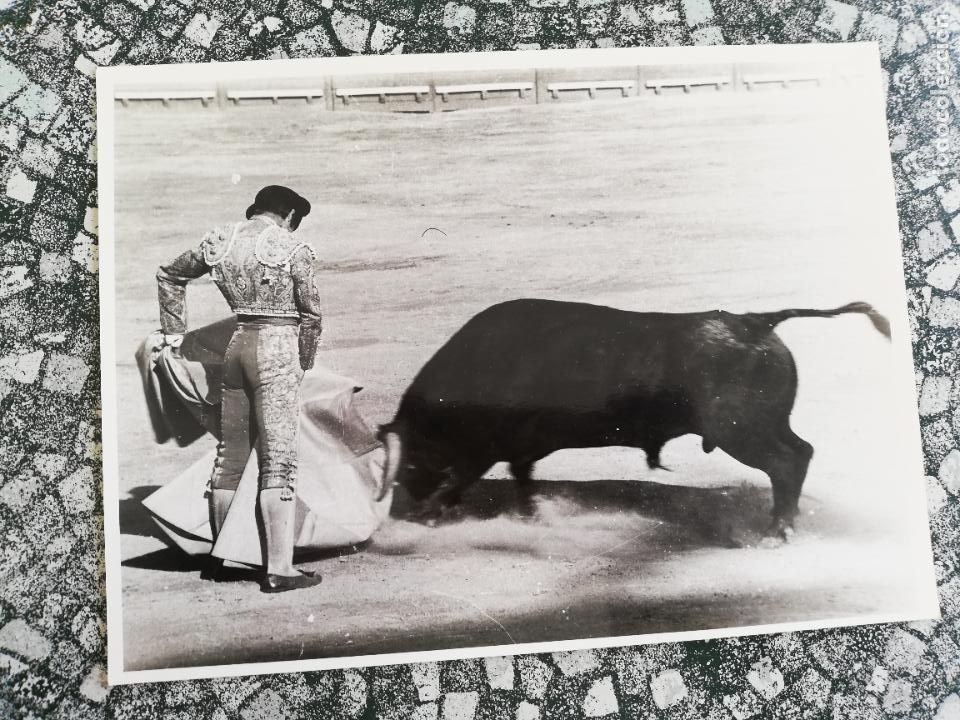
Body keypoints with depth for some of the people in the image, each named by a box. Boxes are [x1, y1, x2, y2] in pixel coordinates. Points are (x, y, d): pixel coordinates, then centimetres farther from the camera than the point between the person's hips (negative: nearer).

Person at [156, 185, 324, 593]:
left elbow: (170, 275, 22)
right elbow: (311, 314, -1)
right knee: (278, 461, -3)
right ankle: (279, 570, 0)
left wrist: (174, 330, 26)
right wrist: (303, 364, 12)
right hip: (276, 345, -6)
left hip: (235, 344, 6)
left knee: (230, 454, 16)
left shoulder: (219, 240, 10)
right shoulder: (292, 249, -5)